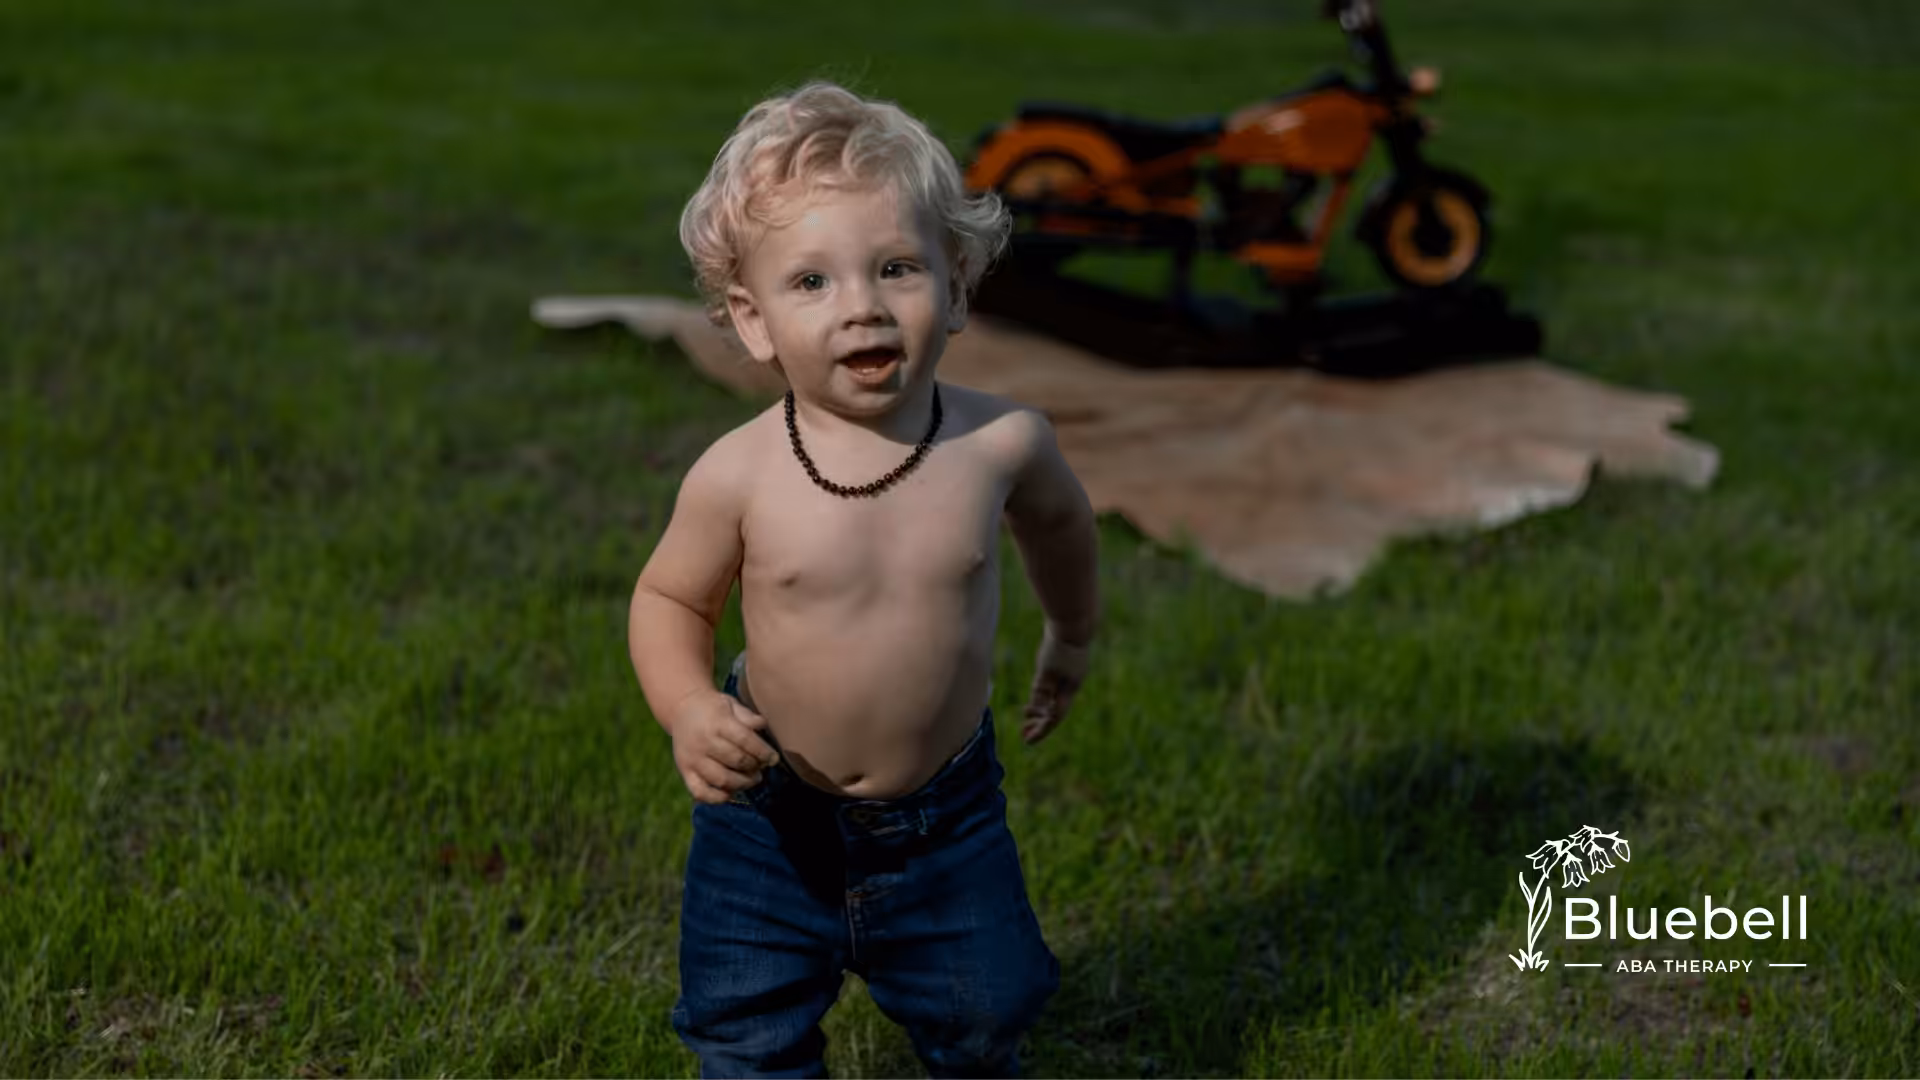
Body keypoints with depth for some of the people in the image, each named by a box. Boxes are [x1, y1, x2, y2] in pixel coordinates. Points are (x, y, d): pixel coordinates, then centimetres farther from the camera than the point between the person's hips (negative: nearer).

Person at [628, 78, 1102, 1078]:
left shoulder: (1000, 442, -17)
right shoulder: (739, 475, -22)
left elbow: (1058, 519, 7)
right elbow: (669, 597, -5)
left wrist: (1072, 636, 23)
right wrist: (688, 710, -25)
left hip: (943, 807, 1)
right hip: (772, 809, -1)